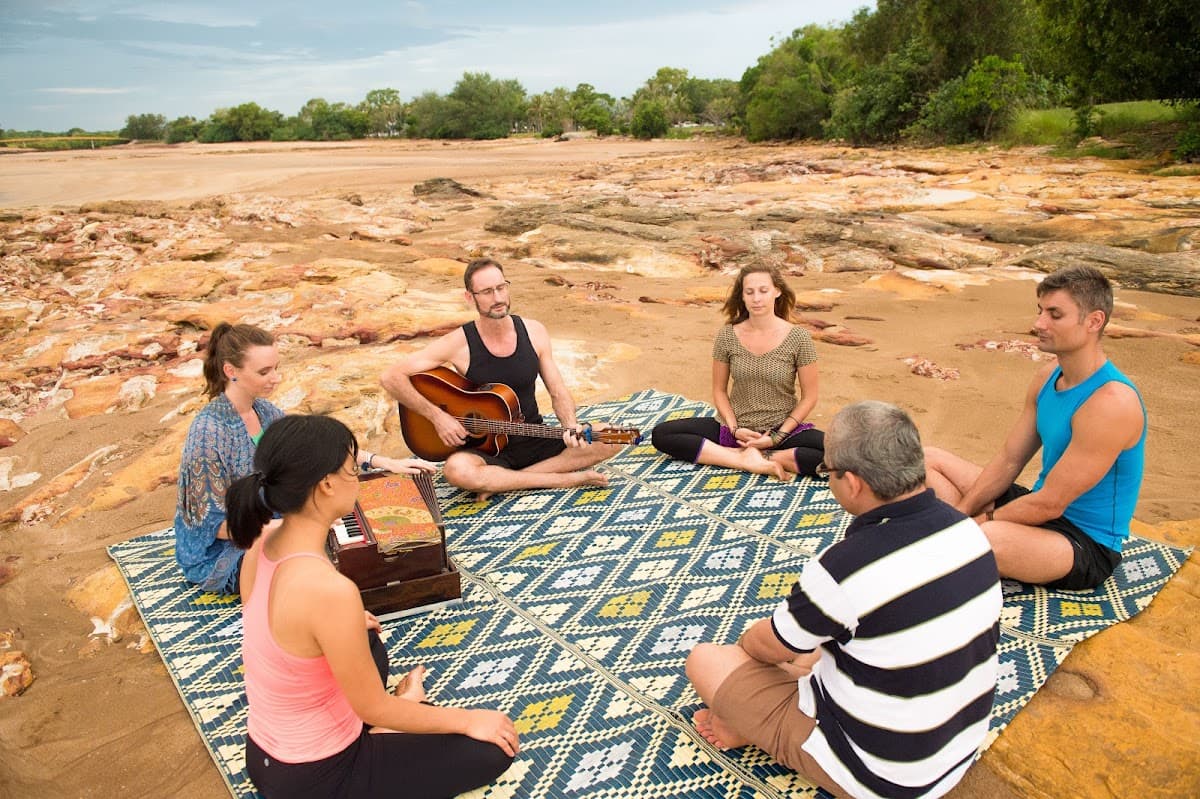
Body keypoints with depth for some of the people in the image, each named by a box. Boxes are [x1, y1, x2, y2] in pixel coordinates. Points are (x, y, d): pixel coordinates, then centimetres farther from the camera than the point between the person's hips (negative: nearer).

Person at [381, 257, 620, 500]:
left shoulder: (534, 332, -1)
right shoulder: (459, 343, -11)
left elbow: (558, 392, 3)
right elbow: (391, 377, -11)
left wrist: (571, 428, -17)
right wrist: (437, 416, -18)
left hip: (535, 441, 4)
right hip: (485, 449, -3)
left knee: (608, 439, -18)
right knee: (457, 470, -38)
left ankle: (499, 483, -18)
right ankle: (564, 478, -21)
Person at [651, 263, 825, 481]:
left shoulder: (798, 338, -10)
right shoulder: (727, 336, -5)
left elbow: (809, 397, -4)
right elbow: (719, 391, 4)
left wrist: (777, 437, -13)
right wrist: (734, 429, -11)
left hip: (784, 430, -2)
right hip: (735, 429, 2)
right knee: (661, 434, -16)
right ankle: (749, 461, -21)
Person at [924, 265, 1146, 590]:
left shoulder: (1111, 402, -25)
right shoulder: (1047, 377, 2)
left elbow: (1049, 504, -24)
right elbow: (1008, 460, 5)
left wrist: (981, 522, -14)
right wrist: (960, 514, -5)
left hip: (1087, 545, -9)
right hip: (1042, 508, 9)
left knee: (981, 539, -42)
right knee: (928, 459, 8)